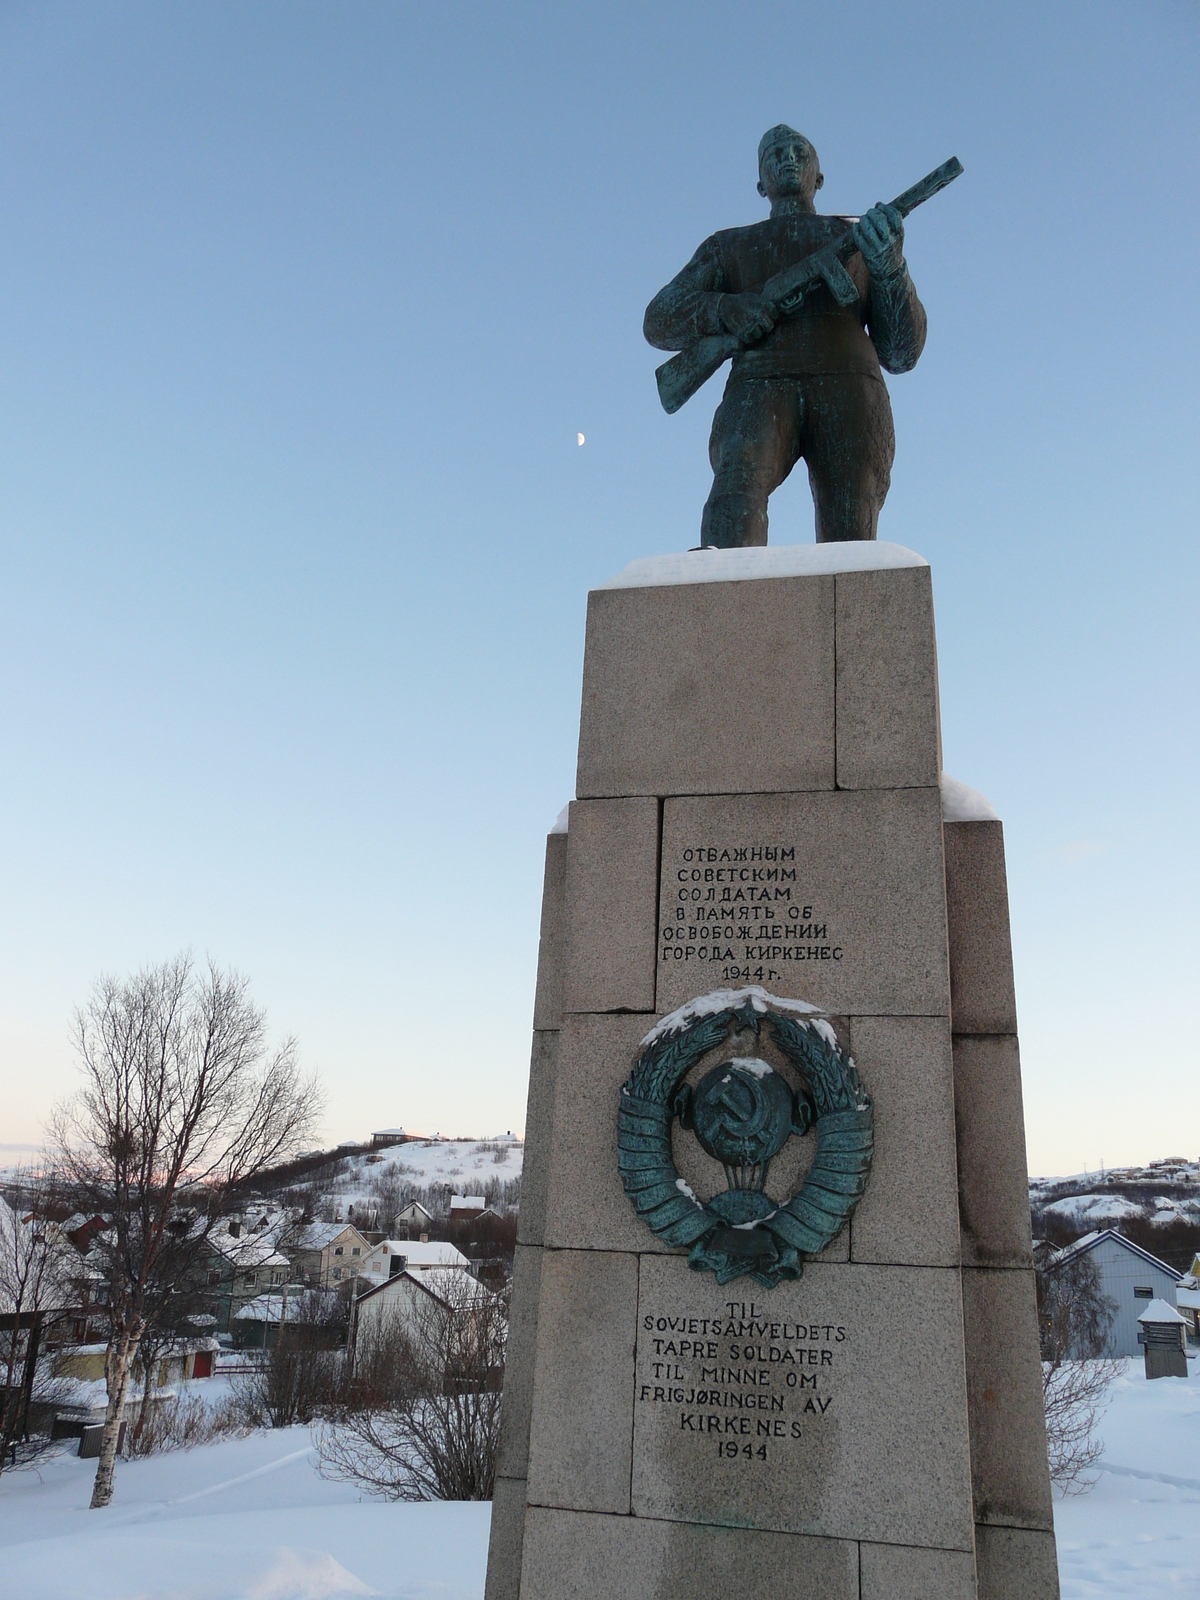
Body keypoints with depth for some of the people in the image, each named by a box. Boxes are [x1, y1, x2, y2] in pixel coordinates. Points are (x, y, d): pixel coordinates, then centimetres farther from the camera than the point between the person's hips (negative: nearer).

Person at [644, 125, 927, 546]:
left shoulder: (861, 236, 32)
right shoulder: (729, 246, 34)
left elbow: (901, 354, 19)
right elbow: (660, 321, 19)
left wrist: (890, 267, 0)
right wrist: (725, 309, -2)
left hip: (848, 390, 0)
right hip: (760, 390, 0)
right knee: (736, 495, -34)